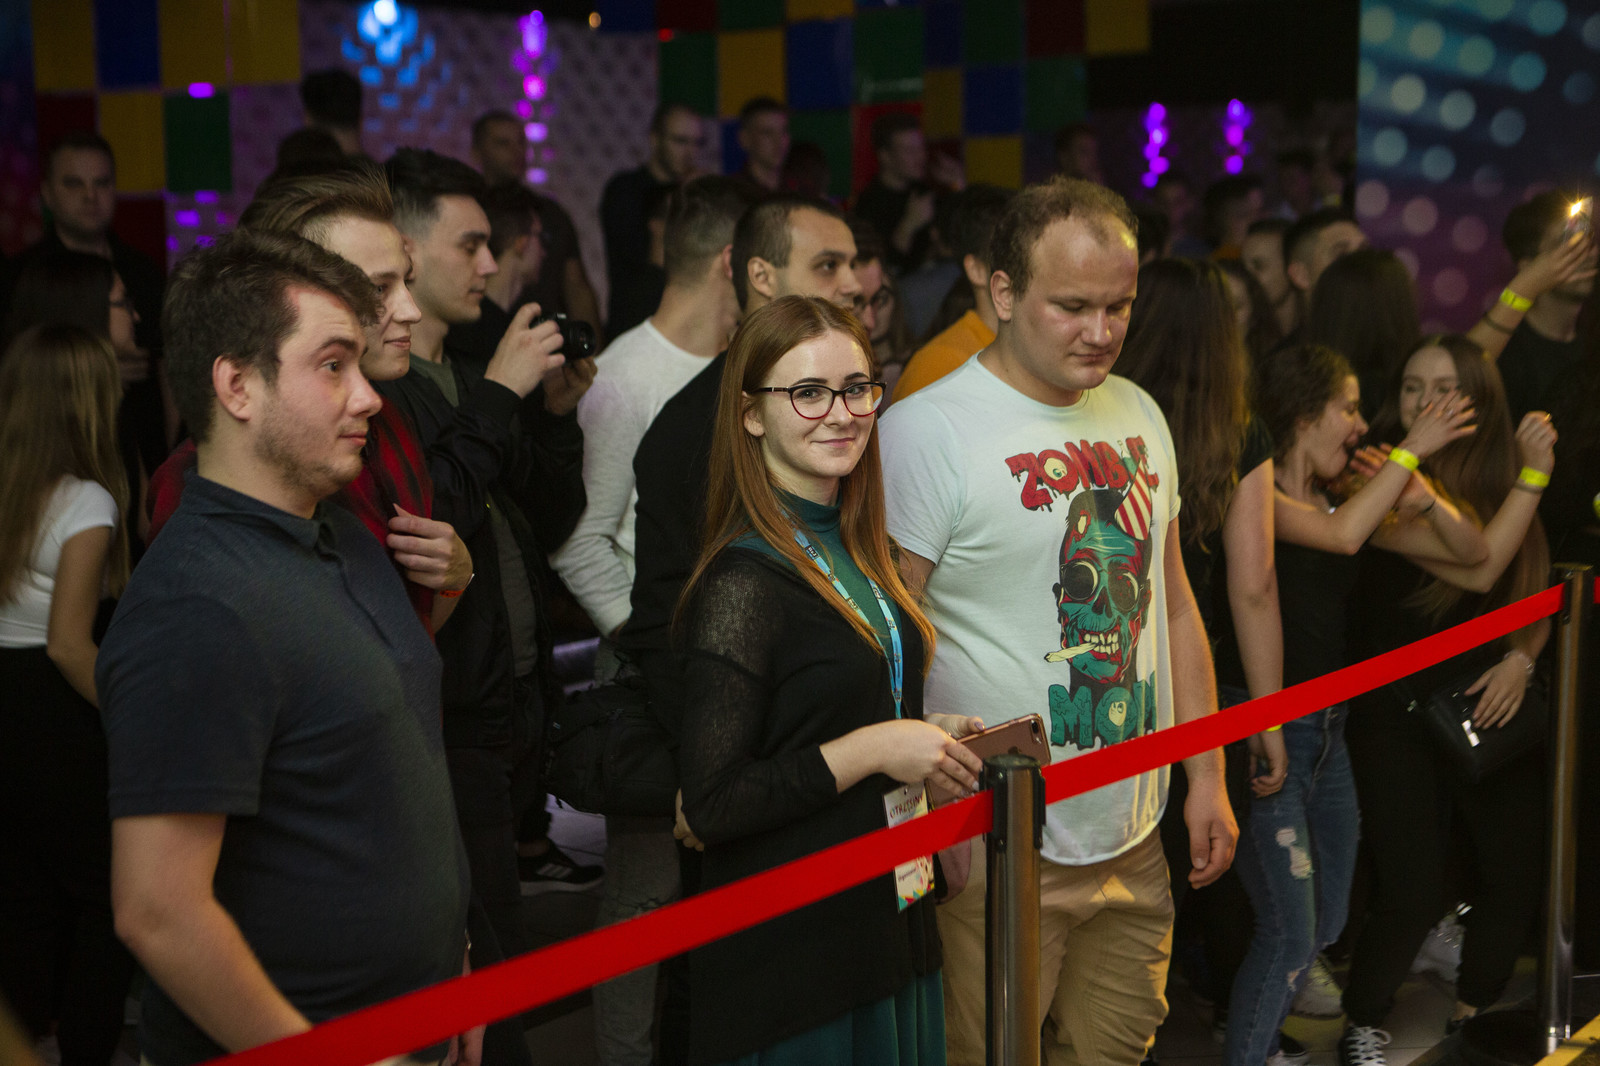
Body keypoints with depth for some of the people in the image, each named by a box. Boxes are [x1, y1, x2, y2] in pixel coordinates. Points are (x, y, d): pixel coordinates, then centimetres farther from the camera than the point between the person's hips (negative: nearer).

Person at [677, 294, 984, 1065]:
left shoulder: (856, 552, 9)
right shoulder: (742, 582, -18)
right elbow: (710, 807, -22)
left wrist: (930, 739, 4)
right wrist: (870, 749, -20)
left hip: (893, 930, 8)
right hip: (793, 956, -8)